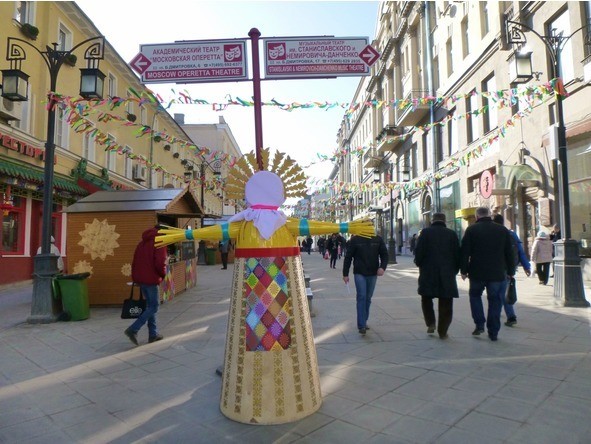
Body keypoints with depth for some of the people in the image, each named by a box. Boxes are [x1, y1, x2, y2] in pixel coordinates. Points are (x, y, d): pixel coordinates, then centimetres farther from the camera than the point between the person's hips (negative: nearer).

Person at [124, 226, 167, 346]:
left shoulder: (142, 243, 15)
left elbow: (135, 262, 14)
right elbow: (160, 263, -18)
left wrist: (135, 276, 18)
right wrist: (163, 274, 0)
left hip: (140, 279, 8)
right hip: (151, 280, -8)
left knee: (150, 305, 14)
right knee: (153, 306, 0)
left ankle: (153, 334, 16)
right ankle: (133, 329, -10)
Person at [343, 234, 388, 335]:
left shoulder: (378, 240, 3)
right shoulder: (355, 240, -5)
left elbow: (384, 254, 6)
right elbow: (348, 257, -2)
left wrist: (382, 267, -13)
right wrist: (345, 274, -2)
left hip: (373, 274, 3)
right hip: (359, 274, -3)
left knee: (368, 298, 11)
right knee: (361, 297, -11)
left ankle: (364, 321, 24)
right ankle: (361, 325, -9)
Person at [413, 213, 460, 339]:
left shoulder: (425, 232, -2)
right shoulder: (452, 234, 2)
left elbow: (418, 252, -8)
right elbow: (457, 254, 3)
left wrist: (419, 264, 10)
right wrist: (454, 270, 13)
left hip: (428, 273, -1)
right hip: (447, 274, 1)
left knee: (426, 299, 19)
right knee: (446, 304, 9)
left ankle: (431, 323, 12)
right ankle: (442, 331, 12)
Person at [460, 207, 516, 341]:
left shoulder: (471, 229, -3)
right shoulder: (503, 230, 5)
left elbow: (465, 252, -6)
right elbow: (509, 253, 8)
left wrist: (463, 270, 1)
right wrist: (510, 272, 15)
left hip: (477, 272, -1)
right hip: (498, 274, 2)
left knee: (475, 295, 20)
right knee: (495, 302, 9)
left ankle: (479, 324, 13)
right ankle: (493, 333, 12)